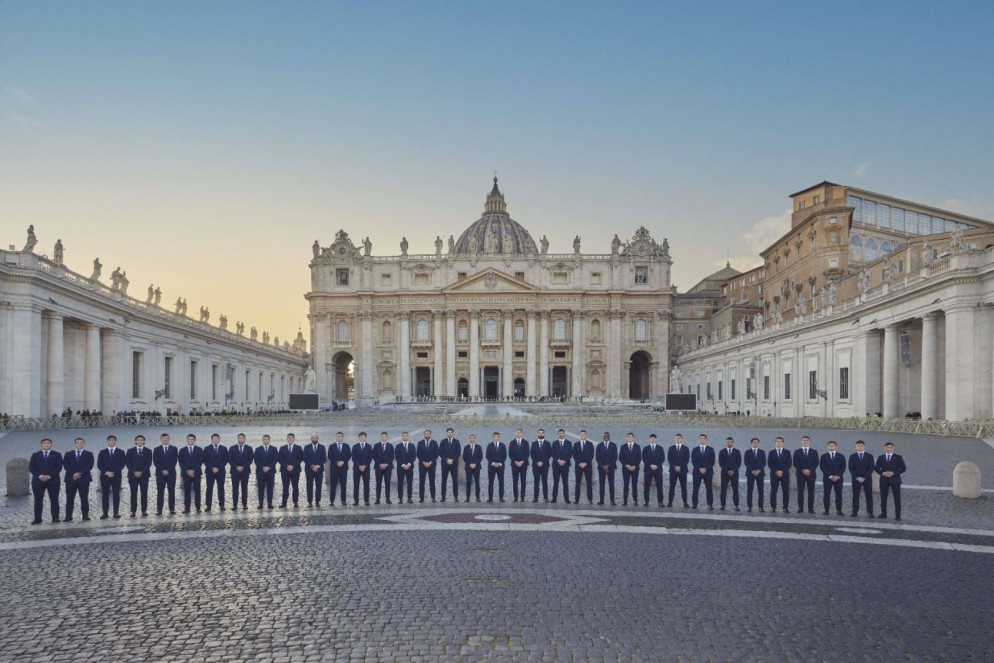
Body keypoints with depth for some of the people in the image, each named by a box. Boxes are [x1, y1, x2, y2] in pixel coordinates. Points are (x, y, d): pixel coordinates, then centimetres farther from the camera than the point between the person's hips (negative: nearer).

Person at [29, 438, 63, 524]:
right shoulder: (35, 455, 12)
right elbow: (31, 467, 2)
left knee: (54, 500, -3)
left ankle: (55, 518, -2)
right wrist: (40, 476, -13)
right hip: (38, 481, 1)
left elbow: (58, 467, -2)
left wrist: (49, 476, -14)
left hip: (53, 481, -1)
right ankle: (37, 519, 4)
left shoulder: (57, 455, 8)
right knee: (38, 500, 1)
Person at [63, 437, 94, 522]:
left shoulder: (88, 454, 10)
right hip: (71, 479, 1)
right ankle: (68, 516, -1)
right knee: (69, 498, -2)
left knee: (84, 498, -1)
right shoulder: (68, 454, 13)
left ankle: (85, 515, 1)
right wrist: (74, 474, -14)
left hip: (84, 479, -1)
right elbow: (66, 466, 1)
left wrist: (80, 473, -13)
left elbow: (89, 466, -2)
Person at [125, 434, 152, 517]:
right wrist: (134, 472, -10)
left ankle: (144, 511, 1)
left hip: (144, 475, 0)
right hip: (133, 475, 0)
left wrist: (141, 472, -11)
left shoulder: (148, 451, 7)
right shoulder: (130, 451, 8)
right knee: (133, 493, -1)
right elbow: (127, 463, 3)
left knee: (144, 493, -2)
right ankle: (133, 511, 1)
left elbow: (149, 463, 0)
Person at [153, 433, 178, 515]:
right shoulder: (157, 449, 8)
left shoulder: (173, 449, 7)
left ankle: (172, 509, -2)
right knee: (160, 492, -1)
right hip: (160, 473, 0)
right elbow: (155, 462, 0)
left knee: (171, 491, -2)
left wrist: (168, 470, -10)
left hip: (171, 473, 0)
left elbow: (174, 461, 0)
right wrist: (162, 470, -11)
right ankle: (159, 510, -1)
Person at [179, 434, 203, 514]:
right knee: (186, 491, -1)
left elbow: (200, 461, 0)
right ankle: (187, 508, 0)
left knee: (197, 490, -3)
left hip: (196, 473, -1)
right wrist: (187, 471, -10)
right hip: (186, 473, 1)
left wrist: (193, 470, -11)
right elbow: (181, 463, 3)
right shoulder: (182, 451, 10)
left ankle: (198, 507, -2)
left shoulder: (199, 450, 7)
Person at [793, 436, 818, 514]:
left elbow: (816, 463, 3)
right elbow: (795, 463, 1)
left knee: (811, 492, -2)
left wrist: (810, 470, -10)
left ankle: (811, 508, 1)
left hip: (811, 474, 1)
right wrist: (802, 470, -11)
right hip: (800, 474, -1)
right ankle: (800, 508, 0)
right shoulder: (797, 452, 9)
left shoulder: (814, 452, 11)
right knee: (800, 491, -2)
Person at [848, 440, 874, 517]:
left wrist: (864, 478, -11)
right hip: (856, 479, 0)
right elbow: (851, 469, 1)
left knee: (869, 495, -1)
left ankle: (870, 512, 1)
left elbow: (871, 468, -2)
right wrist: (857, 478, -11)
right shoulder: (852, 456, 6)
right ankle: (855, 512, 2)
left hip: (867, 479, 0)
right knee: (855, 495, 0)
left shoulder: (869, 456, 5)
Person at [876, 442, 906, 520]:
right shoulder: (880, 457, 8)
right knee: (883, 497, 4)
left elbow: (903, 468, -2)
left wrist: (893, 473, -14)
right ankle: (883, 513, 15)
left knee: (897, 498, -1)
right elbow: (877, 468, 9)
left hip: (895, 480, -2)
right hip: (884, 480, 2)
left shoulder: (898, 457, 1)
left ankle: (897, 515, 5)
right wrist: (883, 473, -11)